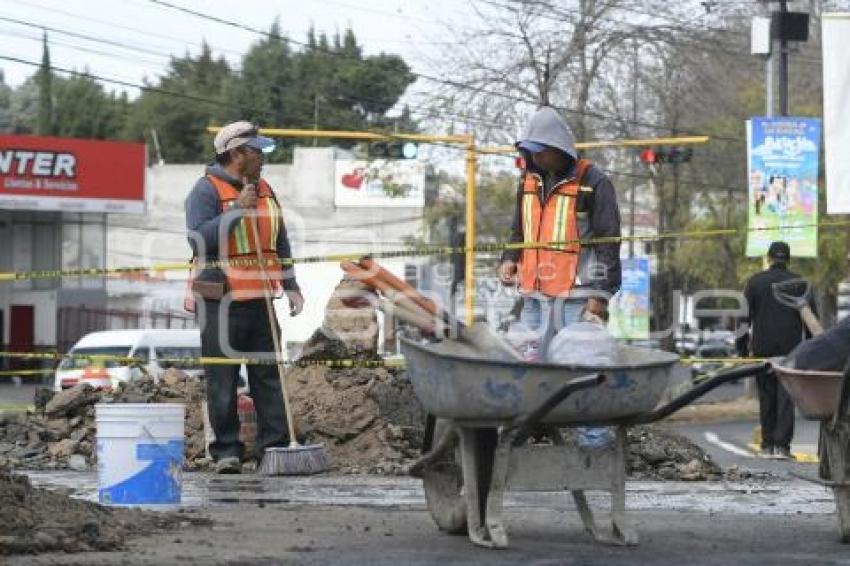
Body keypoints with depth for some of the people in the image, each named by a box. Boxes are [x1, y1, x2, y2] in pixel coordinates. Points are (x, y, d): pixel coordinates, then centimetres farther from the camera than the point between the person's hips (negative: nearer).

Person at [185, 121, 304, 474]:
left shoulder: (264, 190, 15)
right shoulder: (207, 190, -7)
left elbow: (280, 244, 21)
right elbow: (199, 239, -19)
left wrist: (290, 286, 12)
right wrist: (236, 210, -21)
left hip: (259, 299, 7)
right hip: (221, 302, -6)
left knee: (269, 377, 5)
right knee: (223, 381, -2)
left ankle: (274, 447, 7)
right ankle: (226, 451, 2)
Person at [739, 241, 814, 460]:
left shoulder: (755, 282, 3)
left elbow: (744, 317, 2)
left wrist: (742, 349, 6)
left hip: (762, 348, 1)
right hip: (791, 349, -1)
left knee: (766, 397, 9)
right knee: (786, 397, -2)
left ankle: (767, 444, 10)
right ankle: (782, 445, -11)